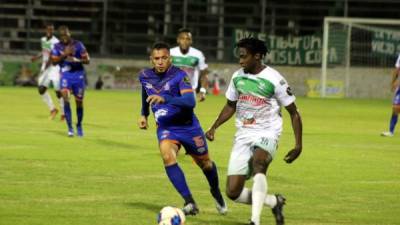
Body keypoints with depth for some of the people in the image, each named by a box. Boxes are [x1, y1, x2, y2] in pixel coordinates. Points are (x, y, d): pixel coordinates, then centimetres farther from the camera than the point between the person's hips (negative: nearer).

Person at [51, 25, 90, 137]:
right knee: (66, 98, -20)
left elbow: (87, 60, -2)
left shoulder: (78, 44, -2)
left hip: (78, 74, 0)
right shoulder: (57, 47, 2)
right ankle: (70, 128, -17)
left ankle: (79, 125, 29)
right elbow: (54, 61, -6)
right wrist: (64, 55, -18)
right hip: (65, 75, 0)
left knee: (79, 102, 6)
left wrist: (76, 60, -19)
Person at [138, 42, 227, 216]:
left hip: (188, 126, -2)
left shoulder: (179, 75, -22)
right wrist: (144, 114, 14)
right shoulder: (145, 76, -6)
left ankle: (216, 192, 48)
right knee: (167, 156, -28)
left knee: (204, 162, 14)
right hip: (165, 128, 2)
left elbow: (190, 101, -38)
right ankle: (190, 203, -27)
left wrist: (165, 99, -49)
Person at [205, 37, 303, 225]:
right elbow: (230, 106, 21)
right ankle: (274, 202, 20)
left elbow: (294, 113, -3)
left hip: (267, 134, -5)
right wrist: (214, 127, 6)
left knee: (258, 162, -40)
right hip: (243, 136, 5)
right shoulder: (237, 77, 6)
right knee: (233, 192, -5)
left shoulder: (274, 80, -10)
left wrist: (298, 145, -9)